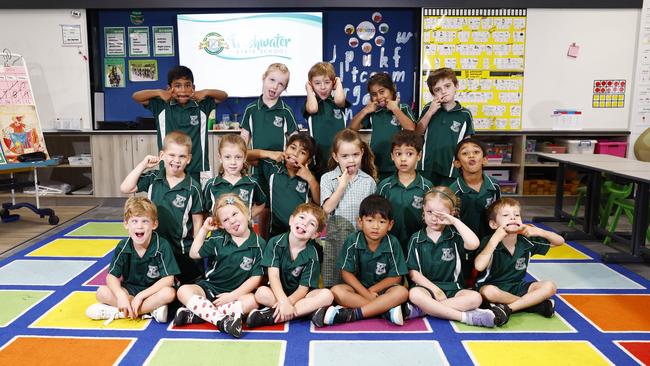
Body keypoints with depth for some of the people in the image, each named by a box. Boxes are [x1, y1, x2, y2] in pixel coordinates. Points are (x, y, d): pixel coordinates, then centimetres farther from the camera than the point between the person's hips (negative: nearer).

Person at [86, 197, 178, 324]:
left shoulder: (162, 246, -19)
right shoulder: (123, 247, -9)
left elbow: (168, 279, -21)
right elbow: (112, 276, -8)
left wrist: (141, 295, -25)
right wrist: (121, 295, -28)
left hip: (154, 290, -3)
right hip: (130, 290, 4)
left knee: (169, 293, -34)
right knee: (102, 292, -20)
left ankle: (117, 312, -24)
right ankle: (151, 309, -22)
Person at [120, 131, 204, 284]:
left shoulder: (193, 187, -11)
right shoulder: (153, 178, -2)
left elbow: (197, 220, -4)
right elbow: (125, 188, -10)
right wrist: (143, 164, -11)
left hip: (182, 250, -2)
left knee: (189, 284, 13)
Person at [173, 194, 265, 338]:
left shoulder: (259, 244, -5)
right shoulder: (218, 239, 4)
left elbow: (256, 277, -7)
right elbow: (194, 254, 13)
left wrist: (233, 295, -16)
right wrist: (204, 229, 5)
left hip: (238, 292, -2)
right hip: (210, 288, 3)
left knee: (253, 301, -34)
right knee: (183, 291, -23)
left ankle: (198, 314, -33)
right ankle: (222, 320, -38)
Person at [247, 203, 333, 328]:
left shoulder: (312, 255, -11)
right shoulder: (276, 243, -10)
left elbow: (303, 288, -11)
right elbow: (273, 276, -18)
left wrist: (287, 302, -31)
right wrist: (284, 302, -31)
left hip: (298, 295, 1)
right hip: (277, 293, -1)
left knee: (327, 295, -26)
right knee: (261, 292, -31)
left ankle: (270, 316, -30)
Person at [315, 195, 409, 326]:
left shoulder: (392, 244, -9)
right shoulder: (353, 241, -10)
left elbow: (396, 277, -5)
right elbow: (346, 272, -8)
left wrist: (372, 290, -14)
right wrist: (366, 293, -18)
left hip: (382, 288, 0)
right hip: (358, 287, 0)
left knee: (401, 292, -31)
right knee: (336, 291, -29)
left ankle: (352, 314, -34)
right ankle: (386, 309, -30)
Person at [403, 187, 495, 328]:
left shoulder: (454, 236, 6)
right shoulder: (416, 239, 6)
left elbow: (473, 244, -17)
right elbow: (413, 272, 0)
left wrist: (455, 221, -12)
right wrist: (435, 289, -11)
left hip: (453, 288, 2)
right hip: (426, 286, -1)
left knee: (475, 297, -28)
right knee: (414, 294, -35)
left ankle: (419, 310, -29)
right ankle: (466, 317, -29)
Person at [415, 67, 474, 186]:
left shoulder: (465, 114, -1)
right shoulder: (429, 108, 2)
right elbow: (417, 133, 0)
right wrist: (430, 112, -10)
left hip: (451, 170, -1)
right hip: (427, 168, 1)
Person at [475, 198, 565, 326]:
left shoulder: (526, 242, -3)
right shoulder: (489, 242, -17)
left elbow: (560, 241, 7)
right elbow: (479, 266, -36)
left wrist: (539, 232, -13)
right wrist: (496, 238, -32)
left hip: (517, 287, 5)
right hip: (492, 286, -5)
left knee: (550, 287, -13)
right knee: (489, 292, -38)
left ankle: (507, 308, -22)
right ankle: (536, 303, -17)